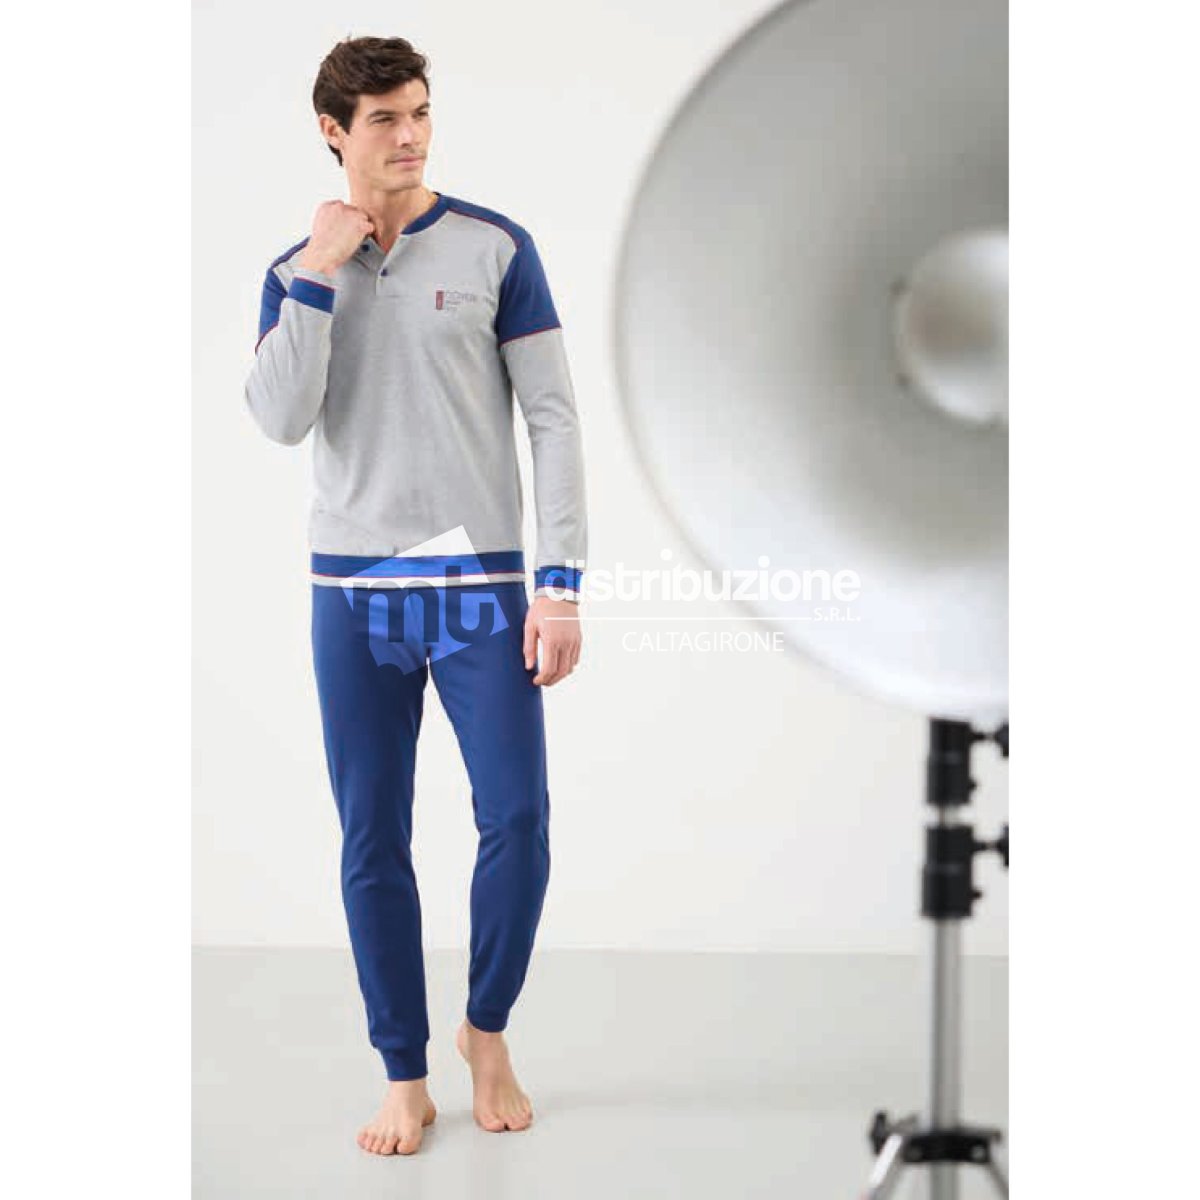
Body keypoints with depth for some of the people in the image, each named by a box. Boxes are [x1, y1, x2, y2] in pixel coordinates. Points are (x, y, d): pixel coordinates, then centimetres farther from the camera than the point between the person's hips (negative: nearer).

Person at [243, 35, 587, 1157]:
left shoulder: (495, 249, 0)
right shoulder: (294, 273, 7)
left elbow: (555, 419, -3)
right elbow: (278, 419, -8)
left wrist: (561, 582, -9)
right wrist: (321, 269, -11)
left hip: (479, 585, -2)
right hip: (352, 595, 2)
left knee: (516, 820, -7)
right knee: (371, 841, 4)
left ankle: (487, 1030, 19)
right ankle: (404, 1076, 17)